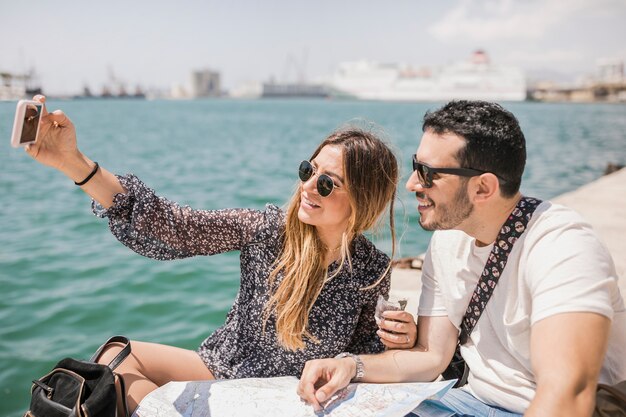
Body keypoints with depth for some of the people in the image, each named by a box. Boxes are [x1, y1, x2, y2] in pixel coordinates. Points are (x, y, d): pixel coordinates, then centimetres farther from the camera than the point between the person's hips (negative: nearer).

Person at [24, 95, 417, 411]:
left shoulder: (373, 271, -15)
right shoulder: (267, 229, -15)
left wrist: (400, 341, -22)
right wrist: (74, 163, -30)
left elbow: (365, 344, 2)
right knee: (118, 357, -13)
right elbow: (168, 227, -21)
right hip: (220, 369, 3)